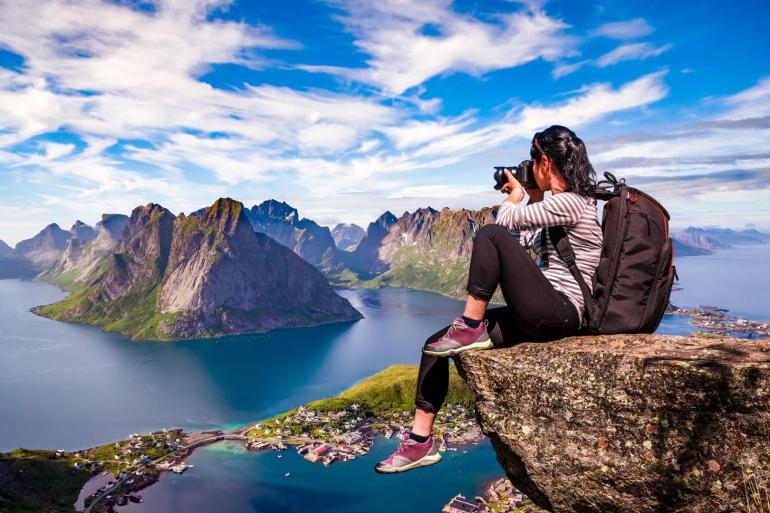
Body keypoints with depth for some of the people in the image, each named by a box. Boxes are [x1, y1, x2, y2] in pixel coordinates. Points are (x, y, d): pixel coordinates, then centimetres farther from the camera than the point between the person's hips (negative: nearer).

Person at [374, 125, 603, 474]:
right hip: (539, 315, 10)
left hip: (559, 314, -9)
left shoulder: (570, 202, -13)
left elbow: (504, 220, -14)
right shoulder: (559, 203, 18)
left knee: (491, 235, -24)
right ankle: (421, 440, 5)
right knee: (434, 344, 0)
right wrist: (533, 198, 20)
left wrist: (516, 194, 7)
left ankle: (471, 328, -15)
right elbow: (528, 246, 25)